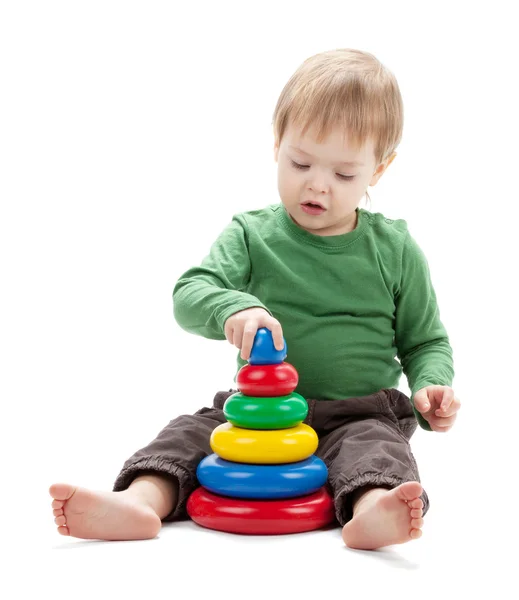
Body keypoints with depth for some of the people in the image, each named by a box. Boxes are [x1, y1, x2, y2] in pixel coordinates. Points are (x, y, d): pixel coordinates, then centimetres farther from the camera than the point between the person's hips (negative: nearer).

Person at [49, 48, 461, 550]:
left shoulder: (395, 249, 2)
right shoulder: (252, 235, 1)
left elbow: (425, 340, 11)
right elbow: (189, 294, -12)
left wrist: (431, 389, -11)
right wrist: (234, 308, -35)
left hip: (358, 416, -2)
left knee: (377, 443, -31)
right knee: (190, 431, -16)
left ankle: (372, 511, -58)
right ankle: (140, 502, -34)